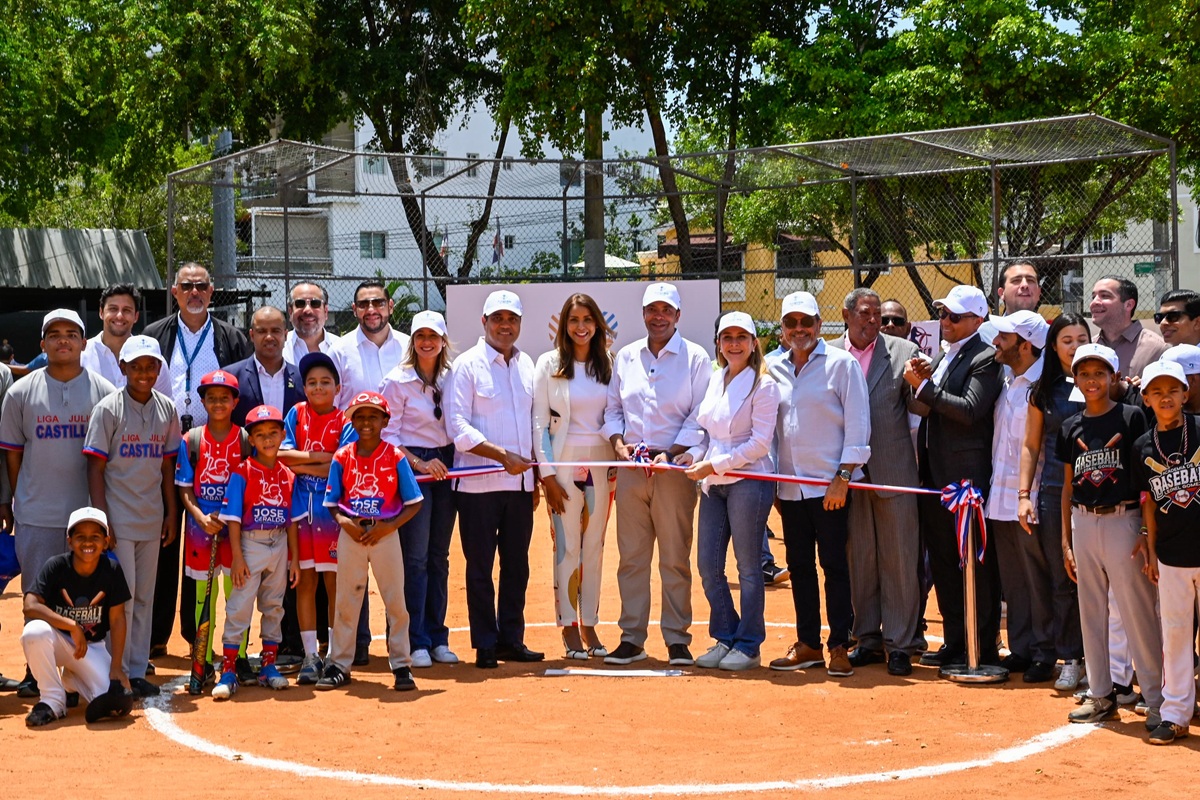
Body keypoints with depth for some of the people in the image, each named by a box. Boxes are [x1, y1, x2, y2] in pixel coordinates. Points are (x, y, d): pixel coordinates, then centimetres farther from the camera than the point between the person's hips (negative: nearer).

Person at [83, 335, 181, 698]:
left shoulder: (166, 409, 7)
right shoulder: (108, 409, -7)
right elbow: (95, 467, -8)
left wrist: (172, 513, 9)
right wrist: (101, 519, -13)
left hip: (152, 519, 5)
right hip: (119, 520, -5)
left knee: (145, 597, 9)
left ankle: (137, 671, 17)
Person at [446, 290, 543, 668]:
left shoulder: (526, 365, 14)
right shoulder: (467, 365, -3)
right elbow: (458, 427, -11)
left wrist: (536, 474, 13)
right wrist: (503, 456, -16)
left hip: (520, 482, 5)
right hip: (479, 484, -5)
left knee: (517, 565, 8)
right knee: (480, 566, 0)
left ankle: (511, 639, 17)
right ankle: (485, 644, 7)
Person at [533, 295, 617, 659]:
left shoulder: (608, 364, 8)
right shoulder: (548, 364, 0)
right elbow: (539, 422, -2)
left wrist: (619, 461, 1)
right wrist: (547, 473, -8)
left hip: (602, 463, 3)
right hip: (563, 462, -3)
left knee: (594, 546, 7)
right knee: (567, 546, -2)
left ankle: (589, 626, 14)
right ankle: (569, 629, 5)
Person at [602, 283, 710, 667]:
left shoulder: (696, 358, 1)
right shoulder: (625, 357, 13)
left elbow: (700, 416, -3)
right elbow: (612, 408, 16)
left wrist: (670, 454, -13)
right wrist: (618, 442, -2)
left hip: (675, 467, -4)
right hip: (631, 469, 4)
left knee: (675, 558, 0)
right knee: (631, 556, 5)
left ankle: (677, 639, 6)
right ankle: (632, 638, 11)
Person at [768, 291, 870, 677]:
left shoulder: (842, 363, -3)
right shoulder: (774, 369, 11)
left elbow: (857, 423, -6)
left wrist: (843, 477, -13)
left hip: (830, 486, -5)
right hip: (789, 486, 5)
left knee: (835, 565, -2)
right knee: (799, 566, 9)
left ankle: (839, 646, 4)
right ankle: (808, 645, 17)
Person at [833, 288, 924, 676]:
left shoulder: (903, 352, 2)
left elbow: (920, 409, -1)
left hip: (893, 470, -1)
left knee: (899, 559, 1)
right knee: (859, 559, 10)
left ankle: (899, 644, 7)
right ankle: (868, 639, 21)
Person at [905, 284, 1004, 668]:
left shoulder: (985, 358, -10)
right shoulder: (942, 356, 16)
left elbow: (969, 410, -20)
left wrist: (924, 386, -17)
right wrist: (923, 382, -1)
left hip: (967, 475, -9)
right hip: (935, 474, 9)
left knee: (976, 563, 0)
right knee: (943, 561, 13)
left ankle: (983, 648, 7)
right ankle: (954, 642, 22)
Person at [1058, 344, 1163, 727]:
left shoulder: (1132, 418, -3)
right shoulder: (1070, 428, 9)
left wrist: (1149, 530, -11)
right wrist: (1066, 541, 11)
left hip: (1122, 520, -5)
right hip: (1084, 522, 5)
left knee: (1137, 612, -5)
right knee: (1091, 611, 10)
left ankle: (1157, 698, 1)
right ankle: (1100, 695, 20)